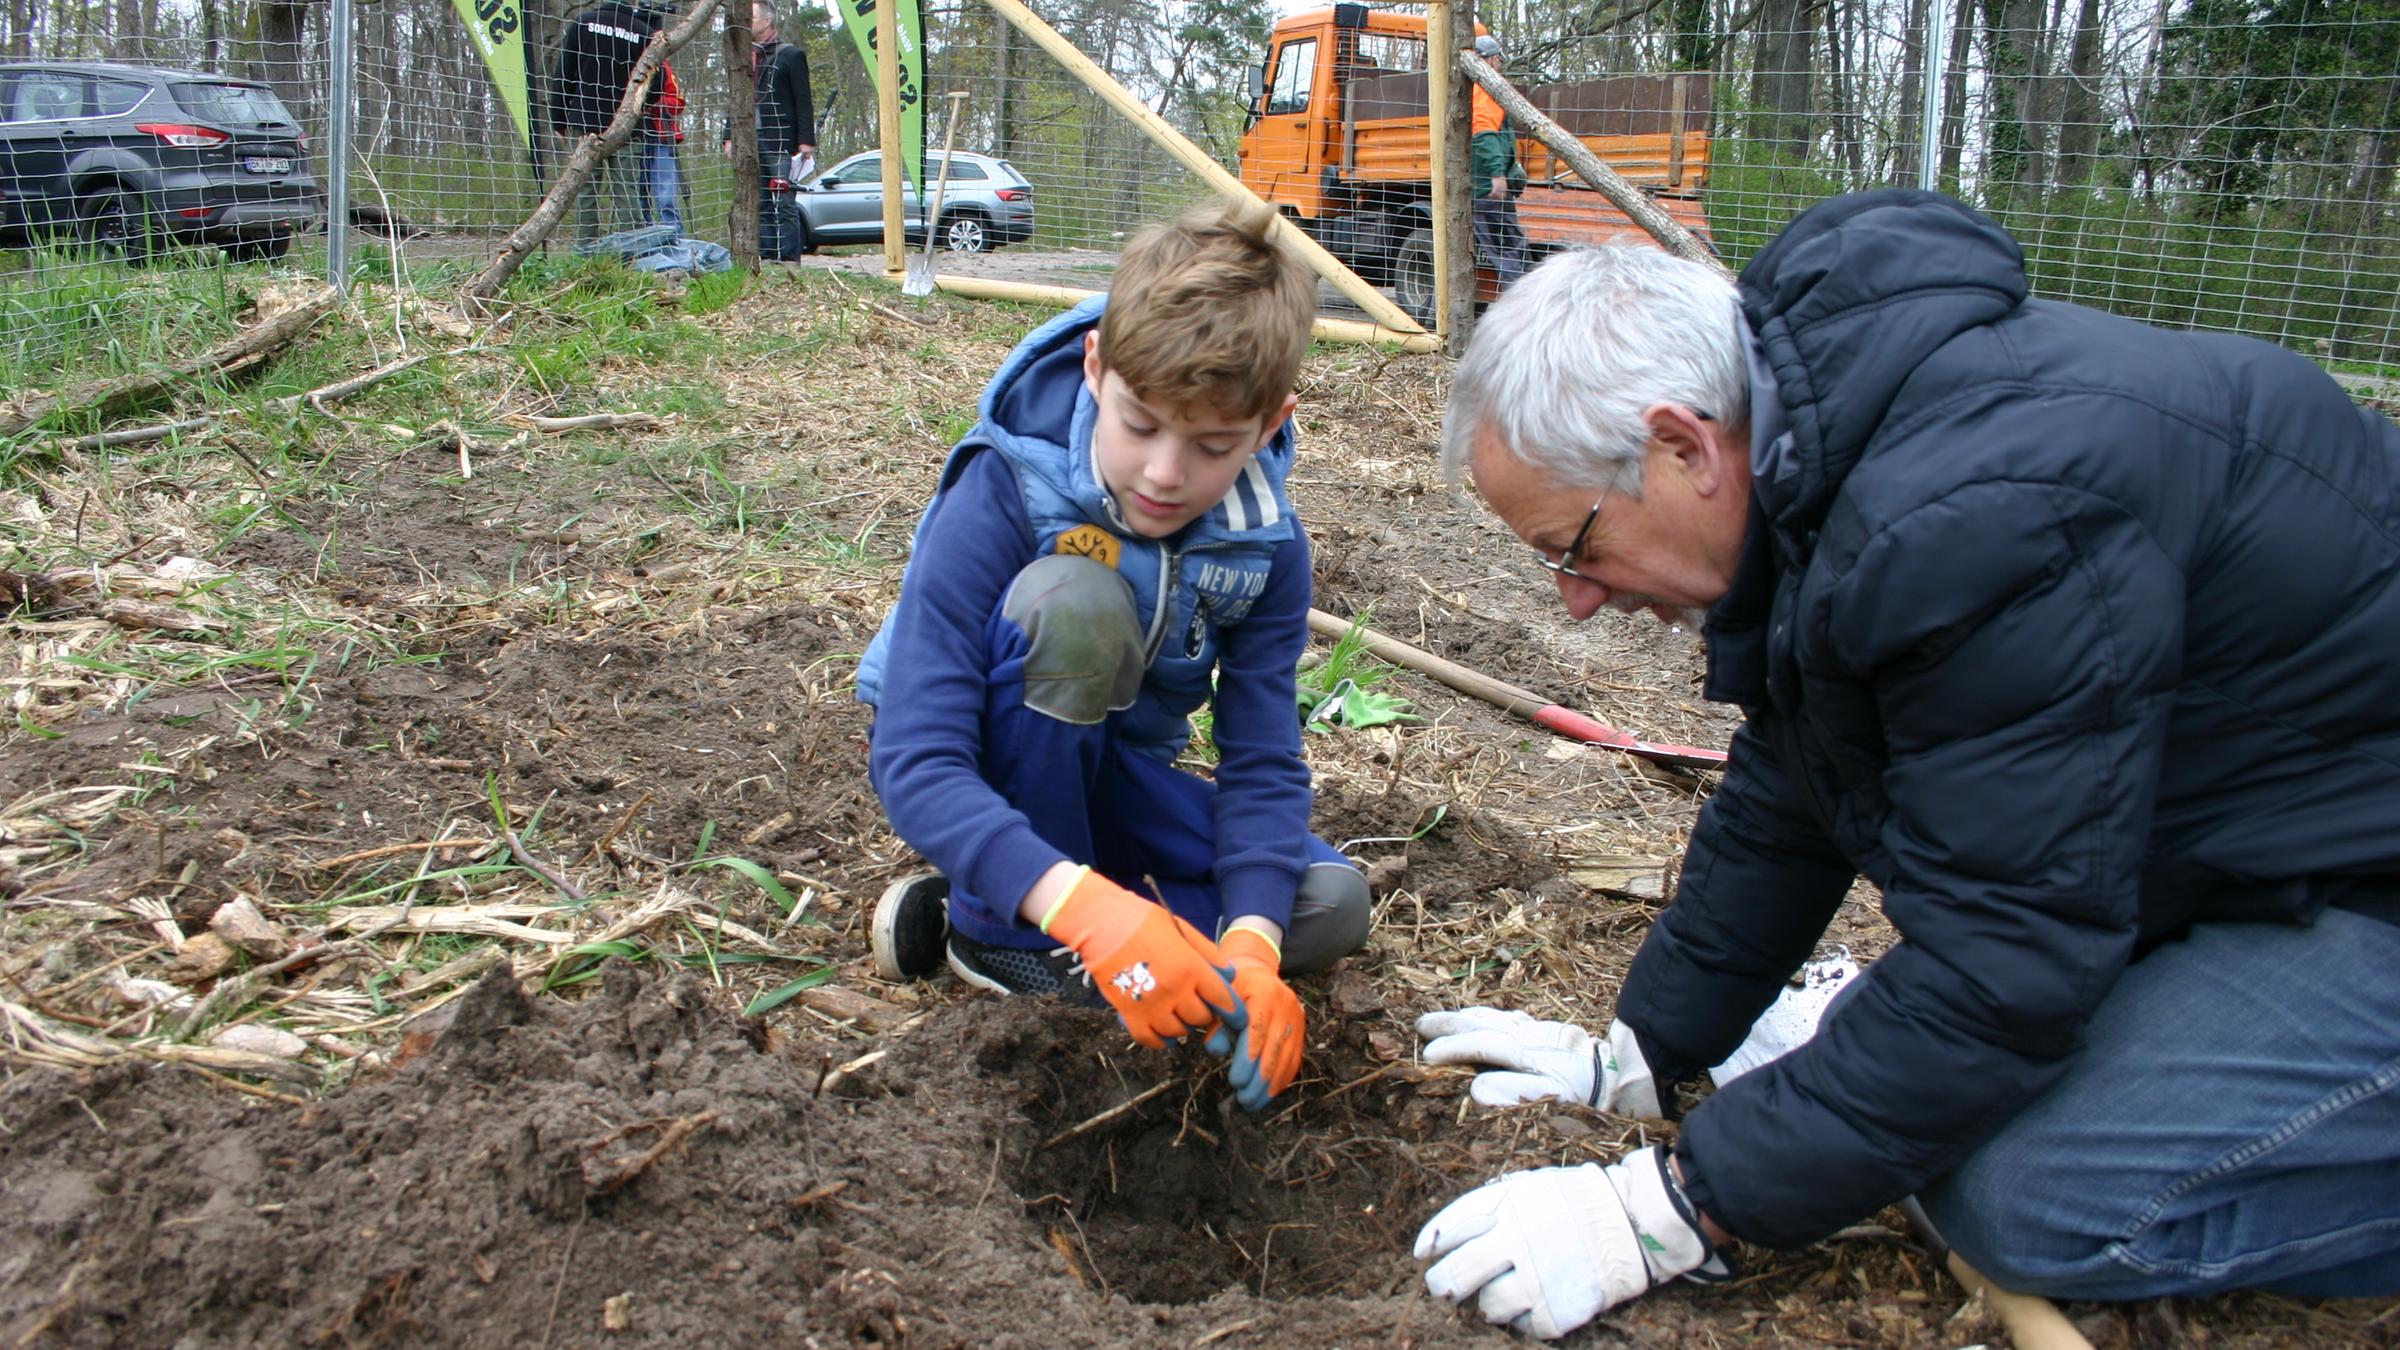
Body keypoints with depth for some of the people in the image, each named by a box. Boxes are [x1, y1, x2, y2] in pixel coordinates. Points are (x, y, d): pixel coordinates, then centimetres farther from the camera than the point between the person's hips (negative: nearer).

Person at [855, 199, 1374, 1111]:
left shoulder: (1264, 547, -15)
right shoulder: (999, 498, -29)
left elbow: (1263, 762, -16)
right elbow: (913, 762, -35)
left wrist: (1249, 944, -35)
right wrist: (1085, 903, -50)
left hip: (1109, 779, 5)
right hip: (989, 785, -4)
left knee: (1331, 906, -16)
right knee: (1070, 595, -34)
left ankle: (977, 904, -11)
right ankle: (1001, 933, -16)